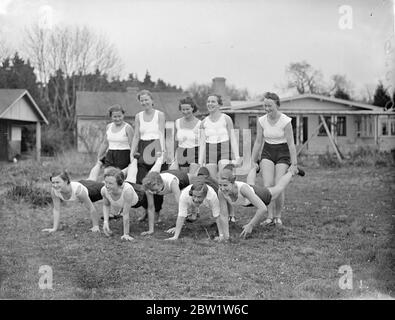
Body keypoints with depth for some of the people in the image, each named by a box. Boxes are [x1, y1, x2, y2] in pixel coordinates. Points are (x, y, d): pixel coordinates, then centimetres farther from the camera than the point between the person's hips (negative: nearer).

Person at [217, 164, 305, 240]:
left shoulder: (242, 188, -50)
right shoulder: (221, 192, -41)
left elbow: (263, 208, -49)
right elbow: (224, 215, -33)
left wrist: (250, 225, -47)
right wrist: (225, 235, -40)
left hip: (260, 195, -4)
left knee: (278, 187, 28)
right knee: (250, 183, 40)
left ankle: (293, 171, 57)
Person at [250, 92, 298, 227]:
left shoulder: (285, 121, -15)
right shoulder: (261, 121, -3)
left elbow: (291, 144, -11)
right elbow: (258, 142, 6)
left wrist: (294, 164, -12)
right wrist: (253, 161, 7)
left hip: (283, 153, -3)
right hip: (267, 152, 3)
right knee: (268, 185, -14)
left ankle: (278, 216, 6)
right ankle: (270, 216, -12)